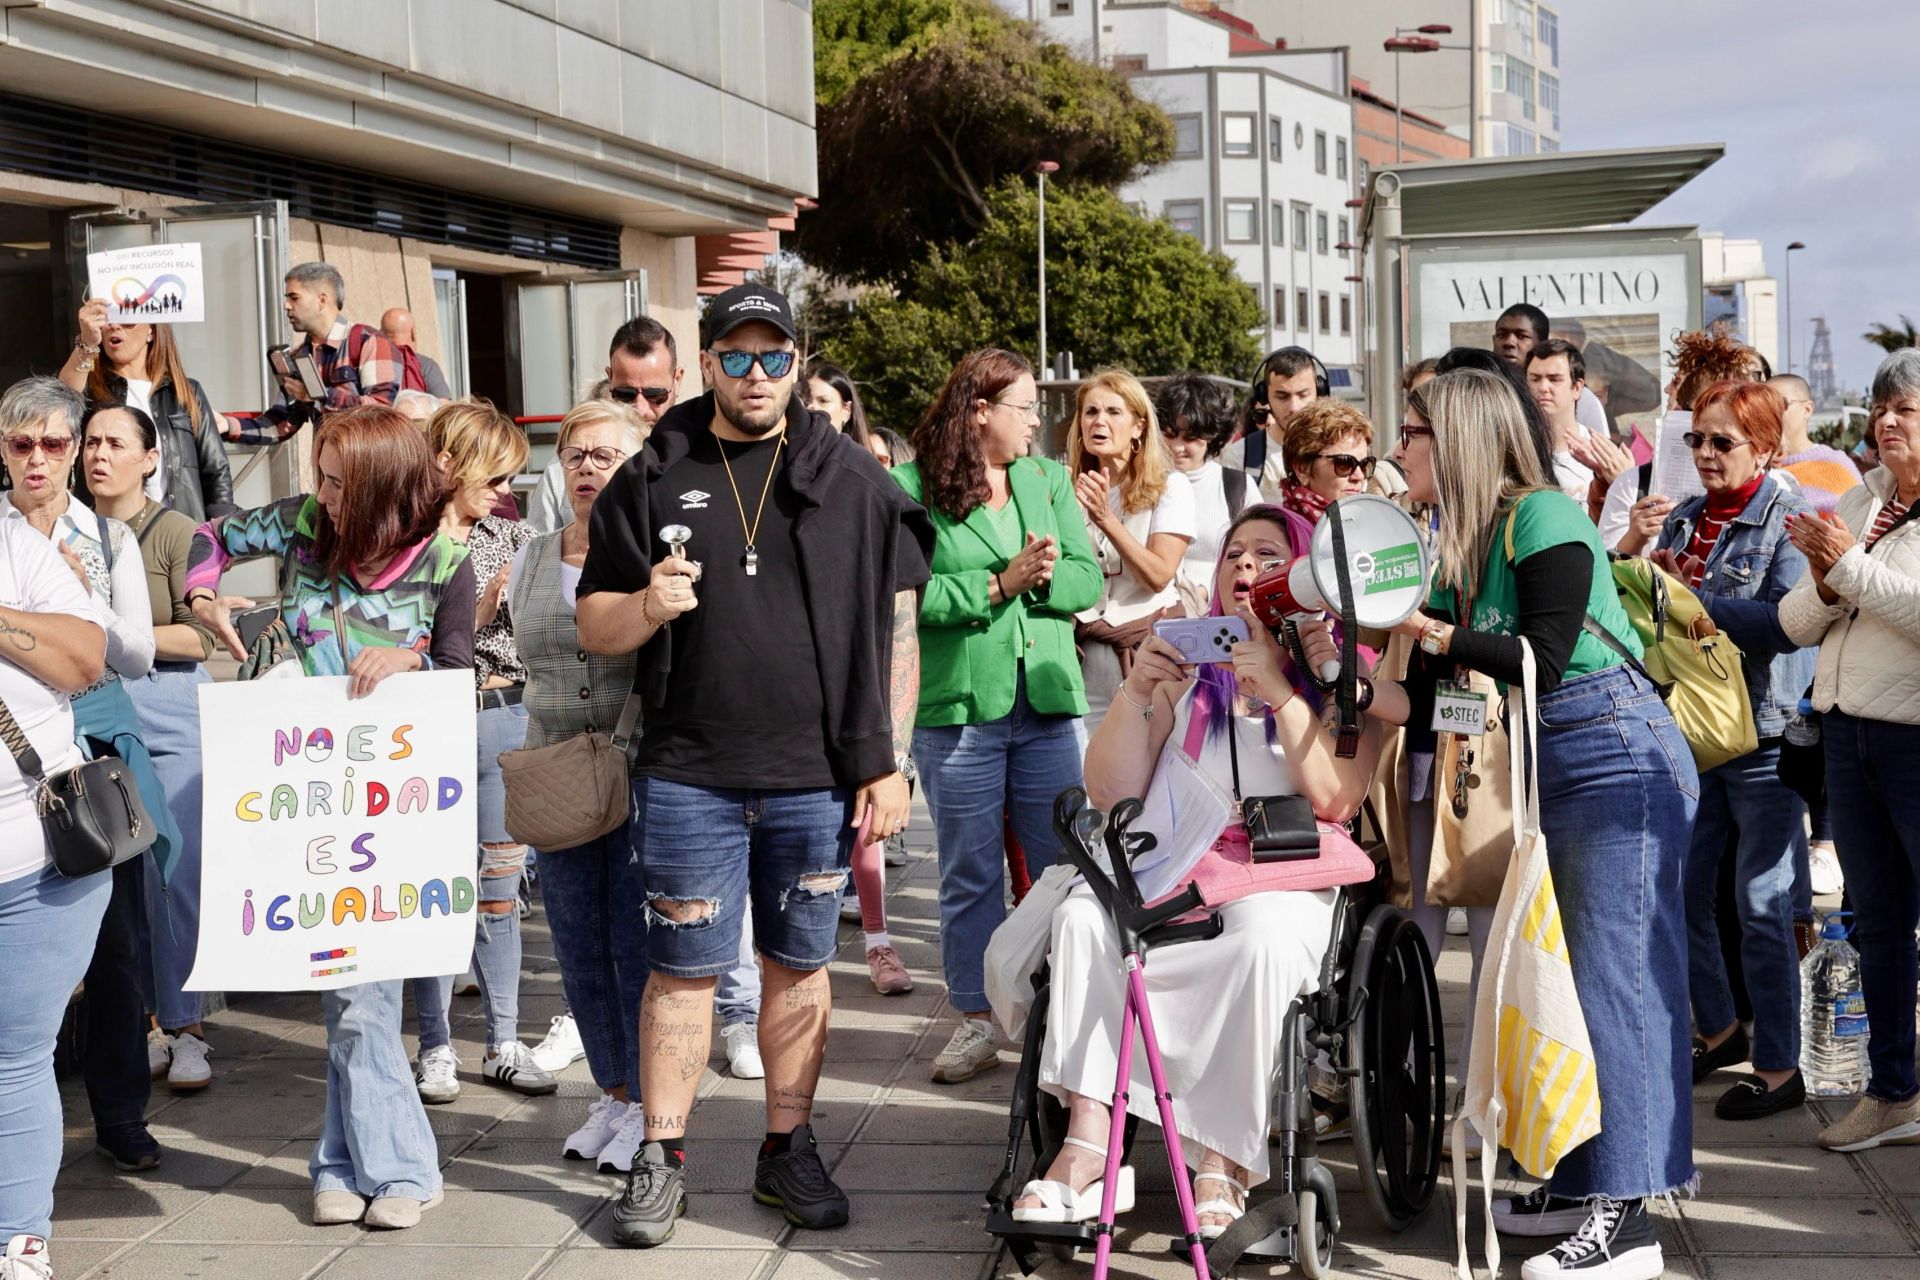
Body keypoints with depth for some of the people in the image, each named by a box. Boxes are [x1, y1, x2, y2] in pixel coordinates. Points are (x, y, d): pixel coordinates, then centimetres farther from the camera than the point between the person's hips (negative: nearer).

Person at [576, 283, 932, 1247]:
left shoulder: (854, 480, 5)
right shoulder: (652, 480, 5)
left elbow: (896, 630, 5)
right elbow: (593, 627, 7)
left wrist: (889, 761, 0)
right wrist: (645, 605, -16)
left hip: (818, 777, 1)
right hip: (689, 776, 0)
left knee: (799, 965, 11)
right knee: (682, 969, 4)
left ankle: (788, 1151, 24)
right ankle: (661, 1160, 17)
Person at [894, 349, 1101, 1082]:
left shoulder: (1049, 480, 11)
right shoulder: (909, 489, -4)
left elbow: (1088, 579, 6)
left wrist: (1044, 577, -14)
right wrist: (1000, 585, -17)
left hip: (1049, 702, 4)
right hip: (956, 708, -3)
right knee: (970, 877, 7)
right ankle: (975, 1022, 18)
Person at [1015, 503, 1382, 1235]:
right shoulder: (1187, 671, 18)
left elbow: (1335, 799, -6)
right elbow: (1111, 794, 9)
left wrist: (1279, 692, -13)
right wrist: (1136, 692, -5)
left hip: (1283, 876, -3)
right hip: (1172, 864, 3)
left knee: (1261, 943, -37)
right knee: (1084, 916, -28)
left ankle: (1222, 1158, -30)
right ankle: (1087, 1149, -33)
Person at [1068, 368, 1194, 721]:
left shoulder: (1170, 489, -1)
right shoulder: (1071, 489, 9)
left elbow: (1159, 576, -11)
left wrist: (1106, 519, -20)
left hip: (1153, 640, -2)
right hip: (1087, 648, 2)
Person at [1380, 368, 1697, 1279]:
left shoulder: (1544, 517, -12)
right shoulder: (1470, 538, 13)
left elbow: (1543, 660, -19)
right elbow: (1465, 659, 10)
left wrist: (1431, 632, -22)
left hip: (1617, 760, -9)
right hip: (1548, 772, 9)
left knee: (1614, 977, -9)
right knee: (1558, 974, 11)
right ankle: (1580, 1183, 20)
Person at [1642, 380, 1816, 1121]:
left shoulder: (1792, 520, -8)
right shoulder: (1684, 520, 11)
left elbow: (1789, 621, -22)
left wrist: (1692, 598, -20)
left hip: (1766, 734, -7)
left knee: (1761, 906, -2)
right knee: (1681, 892, 12)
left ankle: (1780, 1067, 11)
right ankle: (1719, 1029, 32)